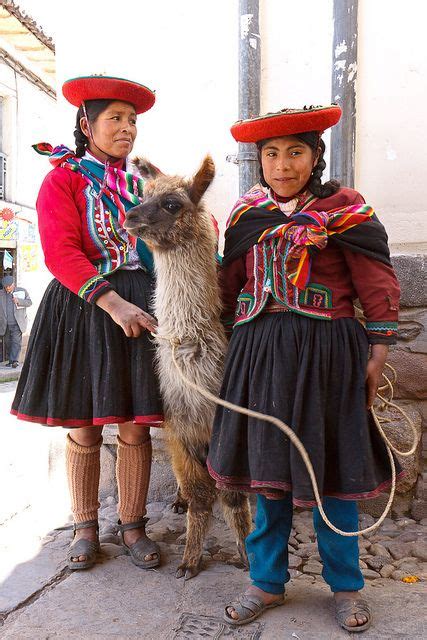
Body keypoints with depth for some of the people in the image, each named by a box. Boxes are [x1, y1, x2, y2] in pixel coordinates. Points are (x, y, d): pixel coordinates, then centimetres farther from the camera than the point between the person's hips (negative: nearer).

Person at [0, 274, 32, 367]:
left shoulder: (22, 291, 6)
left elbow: (29, 302, 1)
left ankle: (15, 360, -16)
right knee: (8, 343, 7)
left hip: (17, 323, -3)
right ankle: (10, 360, 15)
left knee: (16, 341, -12)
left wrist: (19, 301, -13)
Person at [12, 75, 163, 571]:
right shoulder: (63, 179, 0)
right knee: (83, 428, 7)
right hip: (82, 307, -3)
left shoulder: (137, 185, 13)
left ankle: (132, 525, 21)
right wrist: (112, 303, -22)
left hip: (140, 305, 4)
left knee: (135, 427, 5)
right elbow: (61, 254, -12)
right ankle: (85, 526, 25)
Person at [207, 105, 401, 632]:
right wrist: (232, 346, 13)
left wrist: (375, 361, -5)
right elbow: (229, 287, 15)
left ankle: (346, 585, 27)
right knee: (267, 467, 10)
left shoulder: (345, 209, -2)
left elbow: (379, 290, -2)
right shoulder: (246, 213, 9)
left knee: (332, 468, 6)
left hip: (328, 352, -3)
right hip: (258, 351, 4)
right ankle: (267, 582, 27)